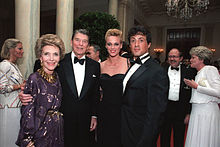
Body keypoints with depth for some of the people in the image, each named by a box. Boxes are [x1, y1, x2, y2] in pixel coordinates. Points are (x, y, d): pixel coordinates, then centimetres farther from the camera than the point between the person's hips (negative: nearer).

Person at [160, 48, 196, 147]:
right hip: (165, 108, 1)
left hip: (181, 110, 0)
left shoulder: (189, 73, -1)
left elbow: (191, 94, 0)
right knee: (164, 137, 16)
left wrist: (189, 113, -3)